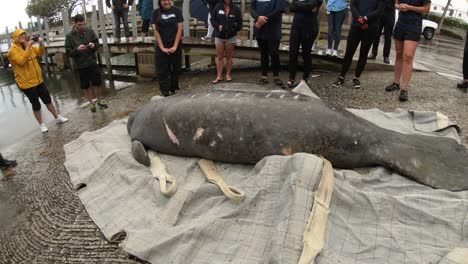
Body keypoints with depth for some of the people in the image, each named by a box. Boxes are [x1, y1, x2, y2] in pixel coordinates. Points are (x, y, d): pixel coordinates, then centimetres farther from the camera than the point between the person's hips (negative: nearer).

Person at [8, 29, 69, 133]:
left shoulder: (30, 46, 5)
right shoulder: (13, 51, -15)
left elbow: (40, 53, 12)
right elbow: (21, 61, -30)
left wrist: (41, 44, -8)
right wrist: (28, 47, -32)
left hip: (38, 80, 6)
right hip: (26, 83, -6)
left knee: (48, 100, 16)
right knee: (36, 105, 4)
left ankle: (57, 118, 31)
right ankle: (41, 124, 20)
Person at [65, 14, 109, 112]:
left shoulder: (90, 31, -2)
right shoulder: (70, 36, -8)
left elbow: (97, 43, 8)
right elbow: (68, 52, -6)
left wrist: (94, 45, -15)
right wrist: (77, 49, -25)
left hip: (93, 62, 2)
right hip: (81, 65, -1)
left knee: (97, 83, 9)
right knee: (85, 86, 9)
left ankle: (99, 101, 29)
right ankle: (91, 102, 26)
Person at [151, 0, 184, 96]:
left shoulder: (177, 11, 1)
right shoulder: (156, 13, 2)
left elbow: (179, 29, -2)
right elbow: (156, 31, -2)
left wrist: (175, 46, -9)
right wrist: (162, 47, -9)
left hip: (175, 46, 0)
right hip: (161, 47, 0)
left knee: (175, 69, 8)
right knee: (162, 71, -2)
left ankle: (173, 90, 22)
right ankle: (165, 94, 1)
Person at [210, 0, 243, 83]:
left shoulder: (236, 8, 0)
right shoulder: (218, 7, 0)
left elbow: (240, 22, 6)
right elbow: (213, 19, 6)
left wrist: (235, 28, -10)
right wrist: (218, 26, -10)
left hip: (231, 37, -1)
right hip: (219, 36, 1)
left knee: (229, 56, 9)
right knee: (219, 57, 4)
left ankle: (228, 75, 19)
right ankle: (219, 76, 9)